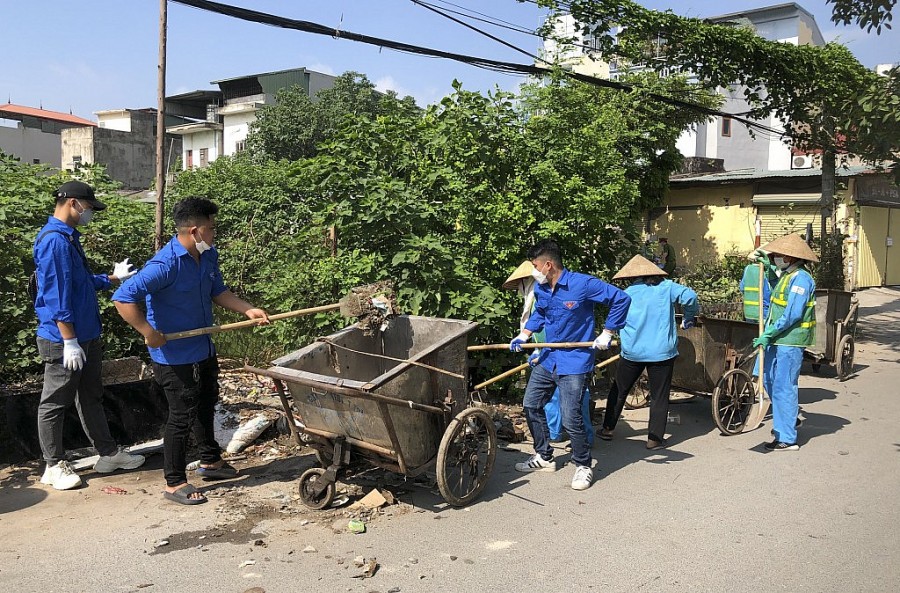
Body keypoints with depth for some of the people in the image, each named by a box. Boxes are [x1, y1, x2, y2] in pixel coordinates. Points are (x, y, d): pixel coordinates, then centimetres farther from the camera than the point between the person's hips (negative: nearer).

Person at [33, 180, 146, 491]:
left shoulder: (69, 237, 12)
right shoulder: (54, 240, -19)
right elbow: (57, 296, -23)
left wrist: (111, 278, 13)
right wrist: (69, 341, -23)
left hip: (87, 337, 10)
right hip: (63, 341, -10)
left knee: (92, 397, 17)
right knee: (55, 403, 5)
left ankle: (108, 452, 28)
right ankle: (54, 465, 16)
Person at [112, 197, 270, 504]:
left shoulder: (209, 256, 0)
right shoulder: (166, 265, -28)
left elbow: (217, 291, 14)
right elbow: (123, 298, -31)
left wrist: (247, 309, 1)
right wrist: (149, 333, -29)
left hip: (204, 349, 9)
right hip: (174, 356, -9)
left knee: (205, 407, 23)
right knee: (182, 416, 1)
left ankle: (210, 462, 43)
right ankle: (175, 484, 17)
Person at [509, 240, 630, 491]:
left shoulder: (582, 284, -19)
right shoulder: (540, 289, 2)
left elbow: (621, 298, -14)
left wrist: (607, 333, -12)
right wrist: (523, 336, 8)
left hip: (574, 360, -7)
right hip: (548, 357, 8)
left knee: (570, 418, -10)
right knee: (531, 406, 12)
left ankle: (583, 466, 13)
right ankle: (544, 457, 30)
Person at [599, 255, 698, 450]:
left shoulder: (626, 294, 2)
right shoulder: (666, 287, 0)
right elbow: (689, 296, -13)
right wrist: (688, 317, 4)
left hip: (632, 351, 1)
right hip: (662, 351, -1)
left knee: (619, 390, 18)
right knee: (659, 396, 9)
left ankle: (608, 429, 24)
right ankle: (655, 438, 10)